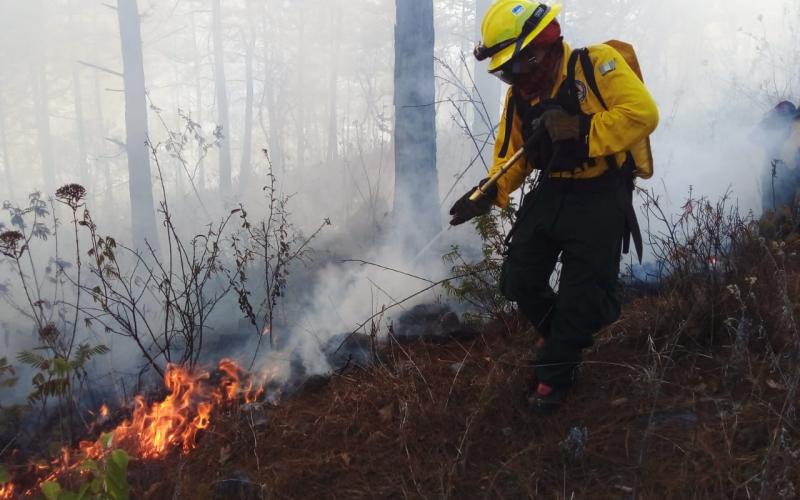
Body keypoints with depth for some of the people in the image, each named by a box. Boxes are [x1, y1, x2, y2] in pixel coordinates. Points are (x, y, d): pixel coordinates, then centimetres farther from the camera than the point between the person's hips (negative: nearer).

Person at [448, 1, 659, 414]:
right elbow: (512, 153, 10)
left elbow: (642, 113, -27)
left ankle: (554, 373, 21)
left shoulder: (596, 65, -17)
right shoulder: (519, 94, 3)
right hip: (551, 193, 6)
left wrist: (580, 134, -29)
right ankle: (557, 332, 38)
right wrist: (490, 193, -5)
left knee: (580, 298, -1)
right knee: (519, 282, 8)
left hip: (600, 197, -6)